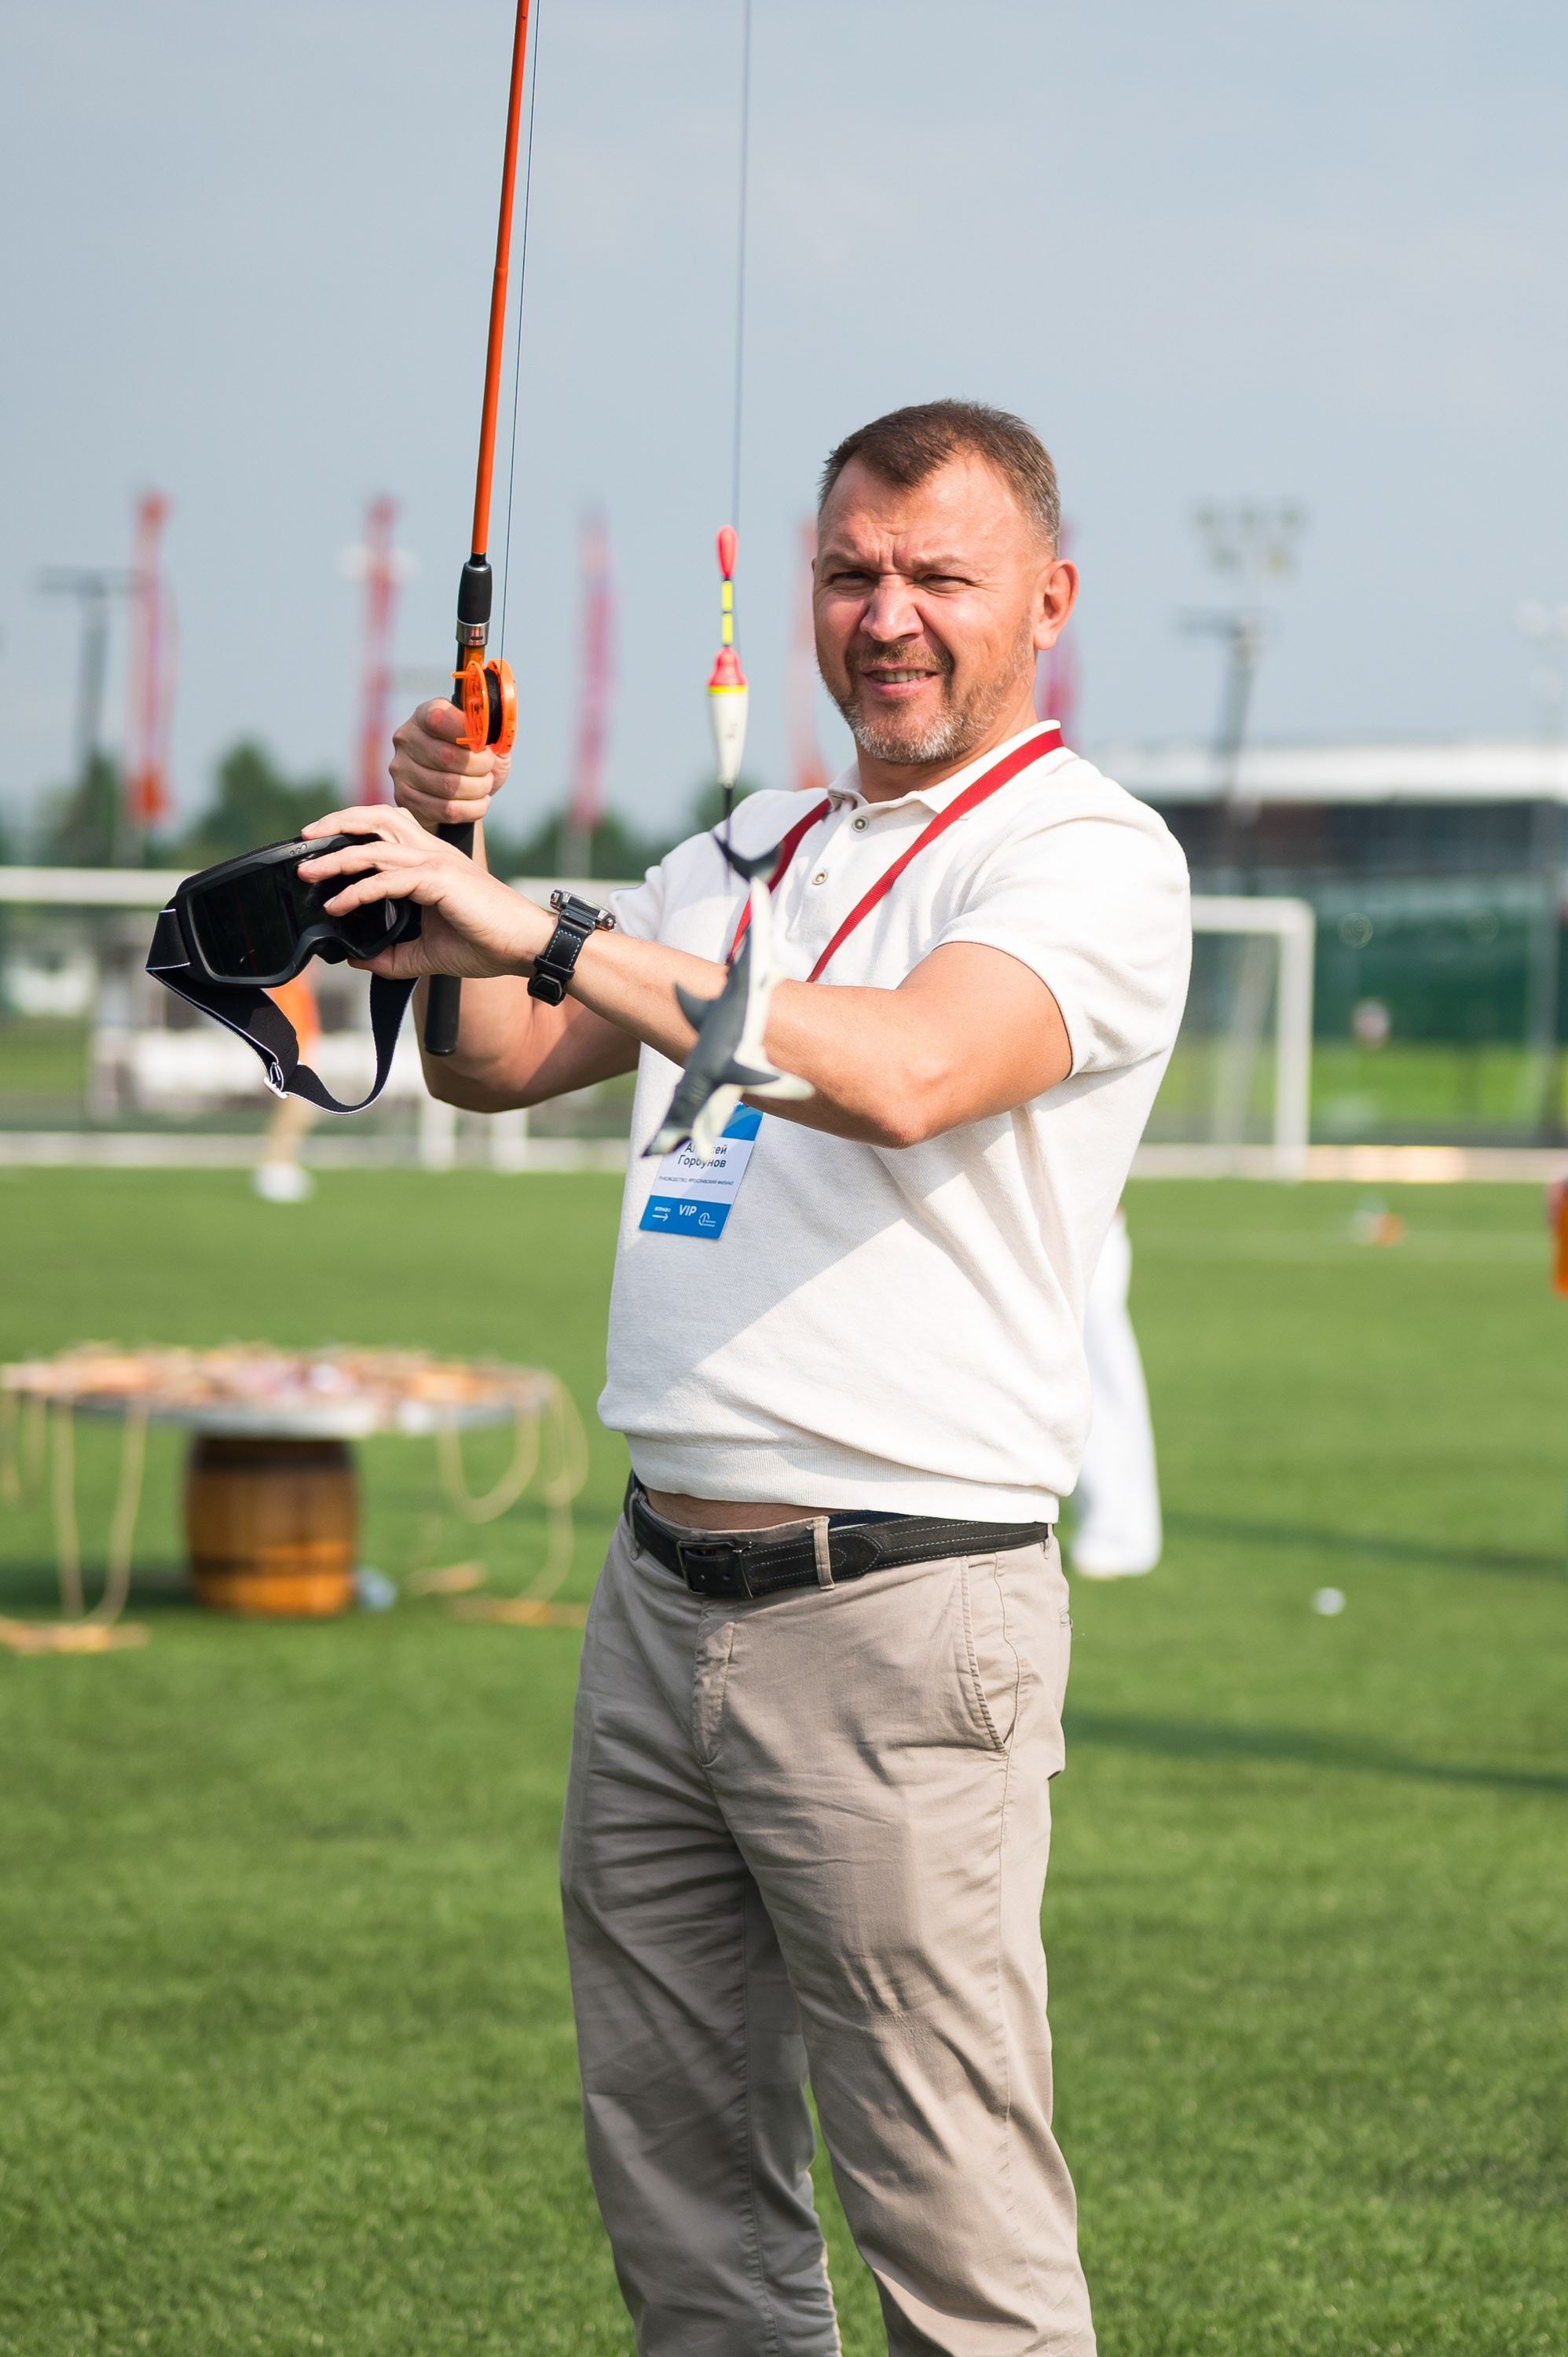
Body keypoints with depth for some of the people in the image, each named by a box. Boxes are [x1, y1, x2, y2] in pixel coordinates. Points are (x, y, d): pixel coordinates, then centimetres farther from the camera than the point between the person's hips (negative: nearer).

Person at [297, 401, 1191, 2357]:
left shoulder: (1088, 856, -7)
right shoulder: (744, 852, 19)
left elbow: (904, 1072, -26)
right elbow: (495, 1065, 24)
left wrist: (549, 933, -27)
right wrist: (446, 851, 5)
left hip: (899, 1616, -7)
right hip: (662, 1592, 8)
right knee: (678, 2193, 12)